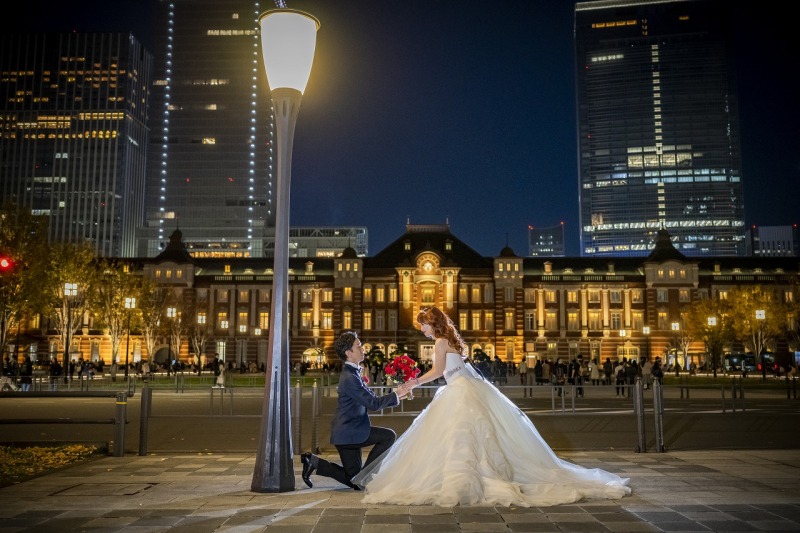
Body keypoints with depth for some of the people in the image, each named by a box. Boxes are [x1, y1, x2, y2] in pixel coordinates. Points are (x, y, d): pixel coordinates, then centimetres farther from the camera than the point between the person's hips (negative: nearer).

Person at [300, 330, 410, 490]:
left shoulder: (353, 374, 12)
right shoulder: (350, 378, -20)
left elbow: (372, 399, 14)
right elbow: (373, 404, -21)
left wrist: (396, 396, 4)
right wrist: (395, 394, -10)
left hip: (347, 432, 10)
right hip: (349, 432, -10)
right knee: (389, 436, -13)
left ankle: (313, 461, 14)